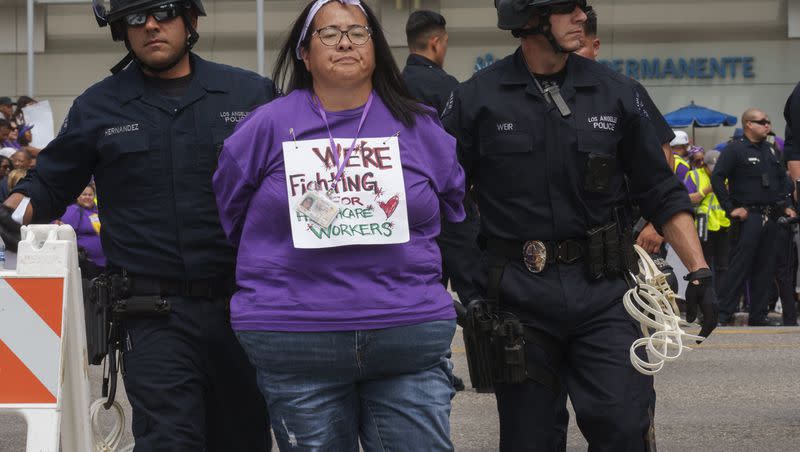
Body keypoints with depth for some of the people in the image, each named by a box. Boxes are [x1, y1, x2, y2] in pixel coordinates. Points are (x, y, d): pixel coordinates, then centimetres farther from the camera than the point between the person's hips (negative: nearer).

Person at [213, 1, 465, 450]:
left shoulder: (421, 127, 8)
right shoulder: (268, 127, 4)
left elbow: (457, 213, 21)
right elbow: (230, 214, 15)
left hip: (410, 339, 1)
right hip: (296, 343, -1)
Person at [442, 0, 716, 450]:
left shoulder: (616, 92, 5)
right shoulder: (477, 100, 0)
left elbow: (662, 193, 9)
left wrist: (700, 272, 1)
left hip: (602, 289, 1)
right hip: (519, 291, -1)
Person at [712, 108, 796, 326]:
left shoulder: (771, 150, 17)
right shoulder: (735, 149, -6)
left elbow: (783, 179, 26)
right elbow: (717, 178, -12)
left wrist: (785, 205, 13)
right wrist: (730, 208, -15)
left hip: (769, 217, 7)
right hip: (747, 216, -7)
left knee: (765, 268, 7)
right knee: (739, 267, -9)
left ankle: (758, 315, 12)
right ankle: (724, 314, -7)